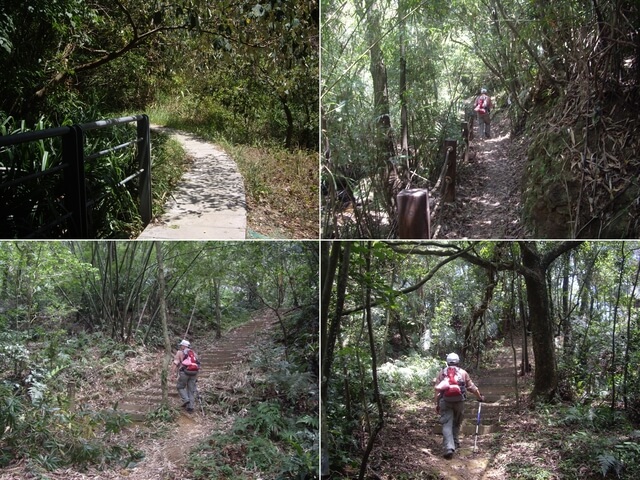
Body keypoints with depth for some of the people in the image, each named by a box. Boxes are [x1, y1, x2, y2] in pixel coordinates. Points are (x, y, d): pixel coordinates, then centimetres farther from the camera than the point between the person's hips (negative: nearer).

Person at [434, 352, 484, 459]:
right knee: (456, 424, 20)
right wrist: (480, 397, 27)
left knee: (447, 425, -5)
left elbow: (437, 389, 4)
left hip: (445, 401, -1)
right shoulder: (463, 372, 11)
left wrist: (437, 404, 7)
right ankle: (455, 443, 29)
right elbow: (471, 387, 12)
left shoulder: (442, 372, 10)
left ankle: (448, 448, -18)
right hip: (459, 401, 1)